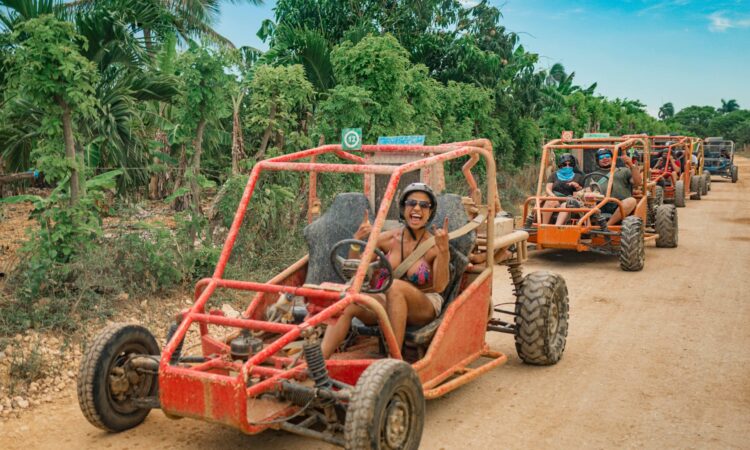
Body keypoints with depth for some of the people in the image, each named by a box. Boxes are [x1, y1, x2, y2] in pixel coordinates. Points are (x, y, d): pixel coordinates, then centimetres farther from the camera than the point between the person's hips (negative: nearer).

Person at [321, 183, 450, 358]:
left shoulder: (435, 245, -6)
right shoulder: (389, 239, 1)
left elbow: (439, 286, -20)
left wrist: (443, 251, -32)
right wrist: (357, 240, -12)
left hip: (424, 308, -3)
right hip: (388, 303, 3)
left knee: (395, 286, -35)